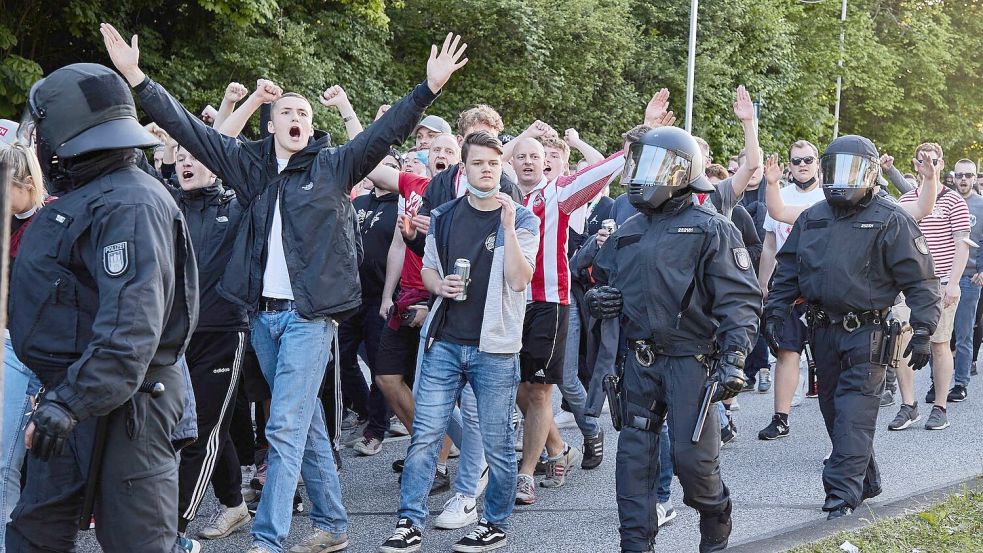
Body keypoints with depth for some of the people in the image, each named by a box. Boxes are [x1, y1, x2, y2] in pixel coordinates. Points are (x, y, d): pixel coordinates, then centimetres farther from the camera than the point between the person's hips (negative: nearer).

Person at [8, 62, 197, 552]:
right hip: (73, 393, 11)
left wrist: (71, 402, -34)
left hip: (121, 402, -11)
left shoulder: (128, 205, -18)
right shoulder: (86, 196, 15)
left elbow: (129, 326, -30)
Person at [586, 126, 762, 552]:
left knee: (691, 454, -5)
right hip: (639, 361, 6)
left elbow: (740, 300, -10)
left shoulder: (710, 230, -6)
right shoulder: (628, 233, 13)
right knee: (634, 453, 5)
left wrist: (733, 358, -20)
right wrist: (597, 299, 1)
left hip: (690, 361, -6)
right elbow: (603, 277, 26)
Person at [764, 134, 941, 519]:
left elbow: (921, 281, -7)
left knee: (854, 412, -12)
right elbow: (787, 271, 18)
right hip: (823, 329, 6)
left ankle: (843, 493, -13)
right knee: (833, 410, 11)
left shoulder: (890, 221, -6)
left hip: (866, 332, -6)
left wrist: (922, 332, -13)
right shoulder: (812, 219, 11)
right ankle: (865, 481, 25)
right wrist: (775, 312, 8)